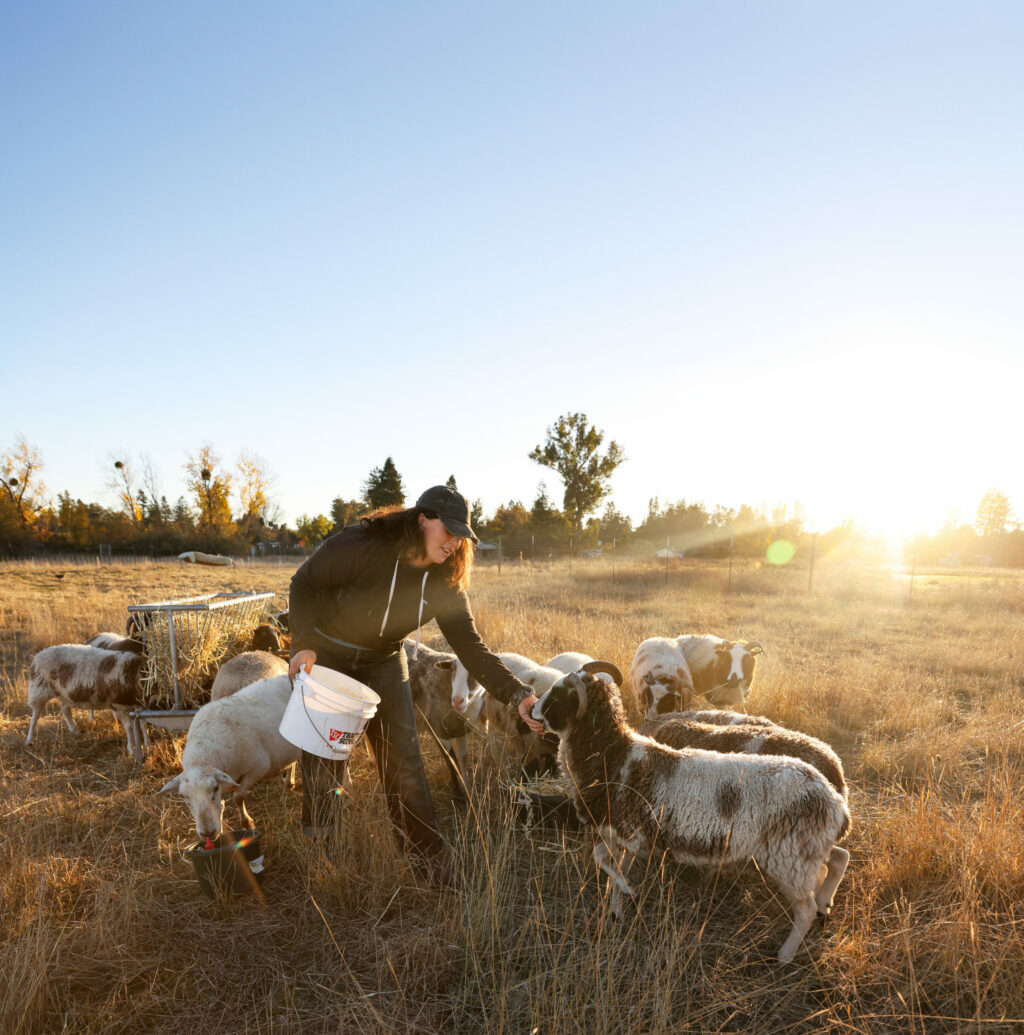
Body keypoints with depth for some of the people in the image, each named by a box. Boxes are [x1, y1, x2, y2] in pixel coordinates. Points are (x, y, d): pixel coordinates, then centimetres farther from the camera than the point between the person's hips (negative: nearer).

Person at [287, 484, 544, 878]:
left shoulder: (444, 580, -14)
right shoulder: (361, 546, -27)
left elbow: (470, 645, -15)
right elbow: (303, 584, -14)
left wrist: (517, 694, -25)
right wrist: (304, 644, -23)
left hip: (383, 662, 3)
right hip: (325, 654, -3)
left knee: (404, 760, 2)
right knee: (324, 758, 2)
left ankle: (432, 860, 14)